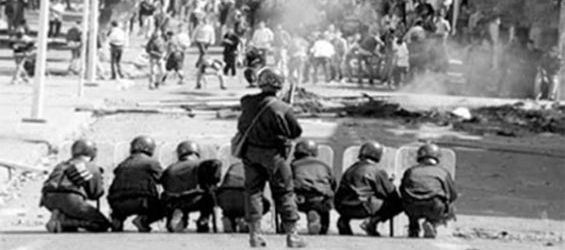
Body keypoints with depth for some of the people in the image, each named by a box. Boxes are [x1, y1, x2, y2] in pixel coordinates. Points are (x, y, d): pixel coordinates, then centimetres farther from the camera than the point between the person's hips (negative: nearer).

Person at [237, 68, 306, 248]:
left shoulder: (247, 103, -7)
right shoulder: (282, 109, -18)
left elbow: (241, 127, 6)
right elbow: (296, 132, -8)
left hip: (250, 153, 3)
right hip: (274, 155, -3)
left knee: (253, 191, 12)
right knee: (284, 193, 7)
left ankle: (255, 234, 11)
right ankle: (291, 234, 9)